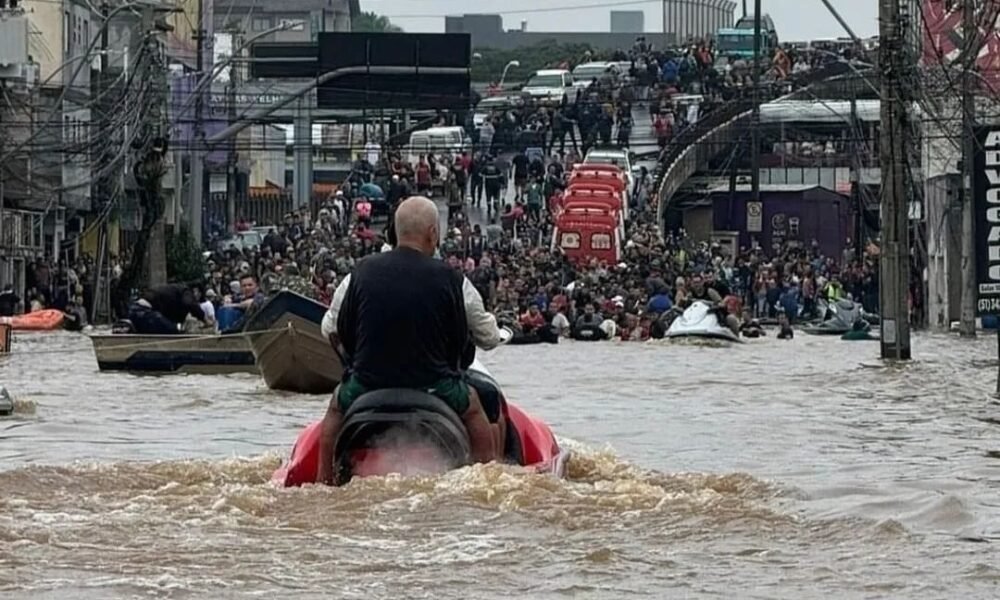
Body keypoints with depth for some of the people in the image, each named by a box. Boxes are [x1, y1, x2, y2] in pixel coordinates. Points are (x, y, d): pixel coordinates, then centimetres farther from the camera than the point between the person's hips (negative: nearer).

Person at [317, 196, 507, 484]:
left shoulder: (361, 274, -3)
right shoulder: (450, 279, -8)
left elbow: (331, 330, 8)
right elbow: (488, 338, 1)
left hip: (367, 382, 1)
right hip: (434, 385, -1)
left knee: (337, 405, 34)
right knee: (473, 405, 29)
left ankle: (324, 480, 32)